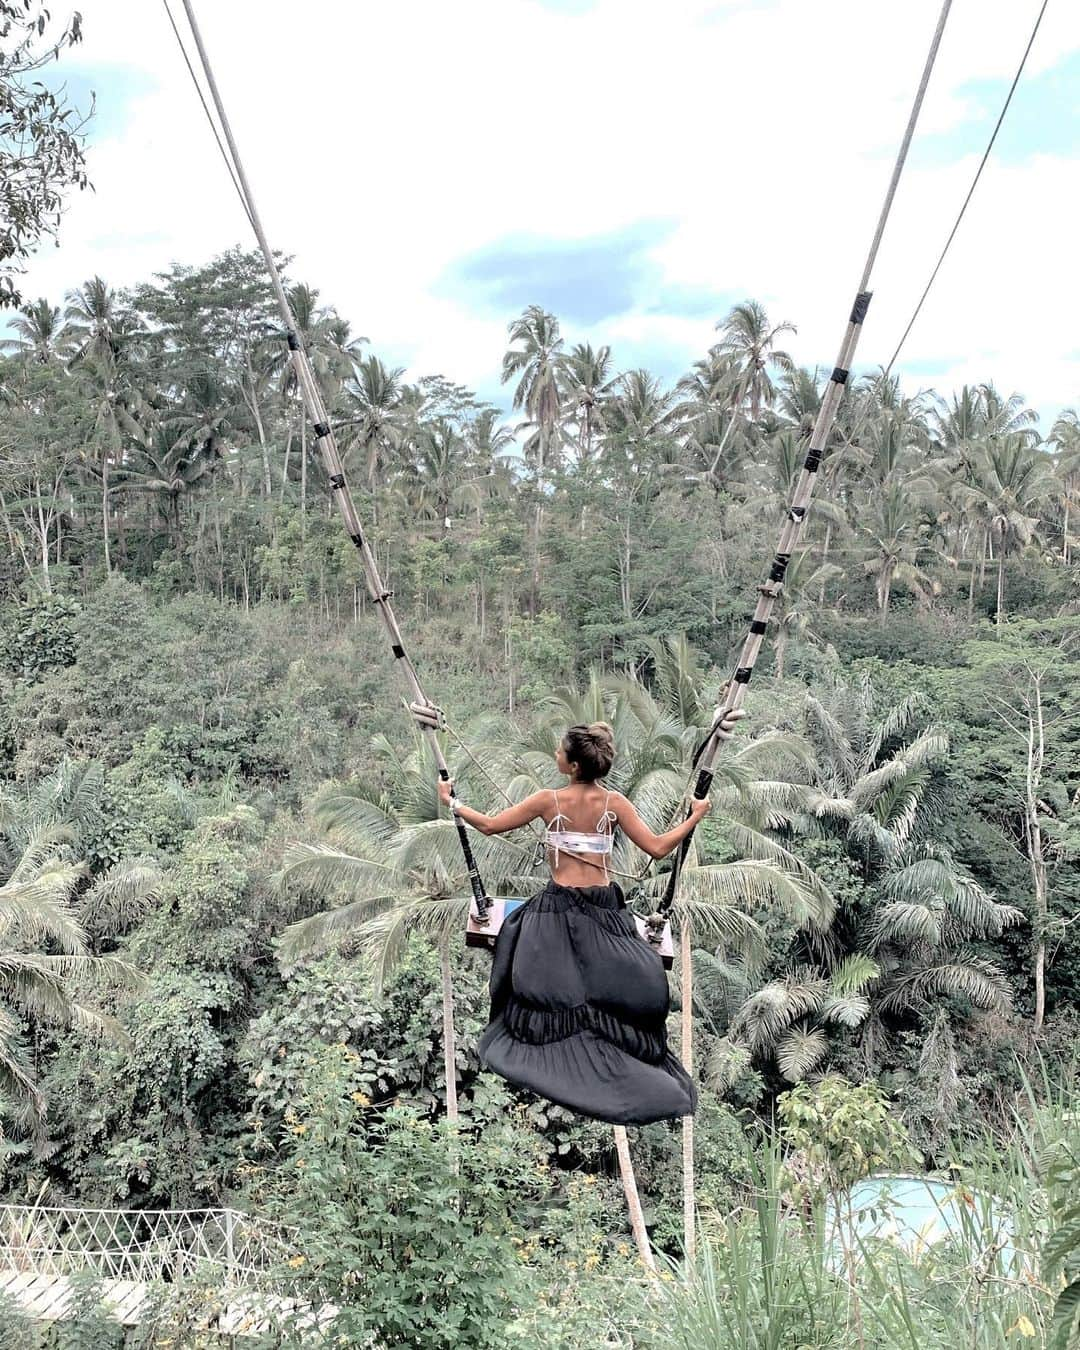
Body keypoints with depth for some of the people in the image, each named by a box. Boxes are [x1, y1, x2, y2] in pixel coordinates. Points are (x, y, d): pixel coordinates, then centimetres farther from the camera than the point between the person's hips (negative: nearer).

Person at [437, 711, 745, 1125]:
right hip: (603, 907, 2)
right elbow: (658, 848, -6)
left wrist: (452, 801, 14)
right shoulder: (614, 803, -6)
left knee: (559, 991, 9)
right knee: (606, 992, 11)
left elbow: (489, 825, -2)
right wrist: (695, 815, 7)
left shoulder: (549, 800, -9)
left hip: (558, 907, -1)